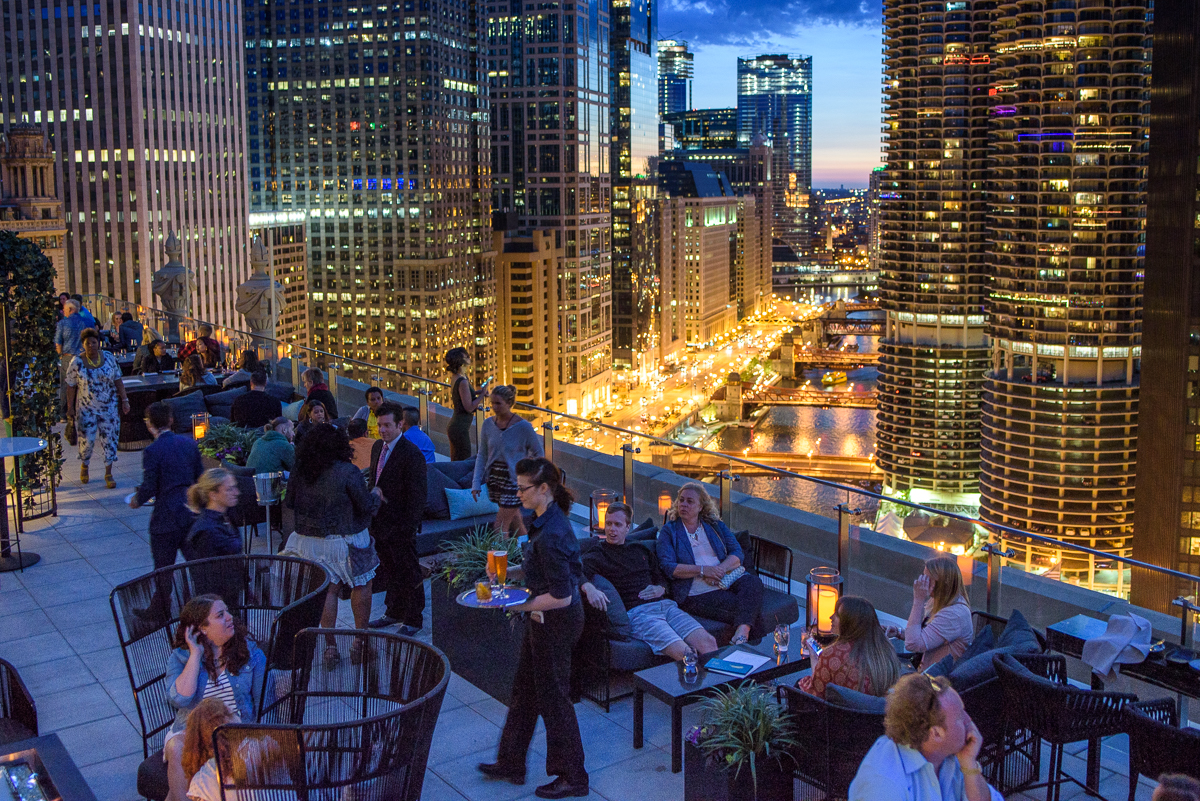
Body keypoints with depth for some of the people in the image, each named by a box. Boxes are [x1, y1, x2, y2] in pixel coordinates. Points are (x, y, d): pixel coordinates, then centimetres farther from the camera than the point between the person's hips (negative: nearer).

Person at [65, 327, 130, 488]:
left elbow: (118, 380, 2)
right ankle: (84, 466, 31)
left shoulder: (109, 357, -3)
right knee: (87, 440, 1)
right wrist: (70, 407, -3)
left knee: (109, 439, 2)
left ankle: (108, 474, 12)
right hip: (86, 408, -1)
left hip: (109, 407, 1)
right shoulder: (77, 362, -7)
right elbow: (71, 386, -2)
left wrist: (124, 400, 0)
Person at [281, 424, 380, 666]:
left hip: (310, 540, 4)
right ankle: (360, 644, 19)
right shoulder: (348, 472, -18)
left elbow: (289, 503, 8)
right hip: (345, 540, -4)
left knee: (329, 590, 13)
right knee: (361, 586, 13)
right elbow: (366, 506, -13)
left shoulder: (299, 472, -3)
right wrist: (377, 498, 9)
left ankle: (330, 647, 13)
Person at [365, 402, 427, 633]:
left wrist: (408, 528, -20)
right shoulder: (377, 447, 7)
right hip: (380, 522, 8)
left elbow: (417, 496, -18)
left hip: (400, 527, -8)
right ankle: (394, 612, 37)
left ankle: (413, 620, 19)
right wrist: (374, 489, 3)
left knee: (409, 573, 6)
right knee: (389, 570, 21)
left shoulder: (412, 454, -18)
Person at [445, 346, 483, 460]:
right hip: (460, 427, -10)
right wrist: (482, 394, -13)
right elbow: (469, 407, -20)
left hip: (455, 425, 10)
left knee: (455, 463, 15)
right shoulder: (462, 381, -20)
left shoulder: (455, 378, 8)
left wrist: (477, 392, 14)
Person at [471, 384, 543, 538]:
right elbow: (482, 456, 5)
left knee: (501, 526, -7)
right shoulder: (488, 424, 0)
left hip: (514, 479, -5)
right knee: (515, 521, 15)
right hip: (494, 478, 5)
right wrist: (476, 483, 0)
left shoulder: (523, 426, -13)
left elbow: (538, 453, -2)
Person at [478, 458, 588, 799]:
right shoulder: (548, 520, 2)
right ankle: (510, 764, 37)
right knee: (524, 690, 21)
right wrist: (508, 571, 7)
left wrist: (520, 606, -18)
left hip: (555, 622, -10)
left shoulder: (549, 534, -28)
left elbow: (561, 596, -27)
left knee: (553, 697, 6)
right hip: (545, 620, 10)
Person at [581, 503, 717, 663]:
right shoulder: (596, 556, 7)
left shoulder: (640, 550, 25)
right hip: (637, 612, -6)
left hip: (665, 604, 6)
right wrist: (589, 589, -36)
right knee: (683, 652, -28)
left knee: (708, 642, -15)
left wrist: (660, 588, 8)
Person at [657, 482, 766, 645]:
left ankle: (742, 632, -48)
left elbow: (738, 554, 8)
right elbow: (668, 567, -4)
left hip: (728, 581, 4)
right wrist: (702, 570, -16)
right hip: (696, 593, -3)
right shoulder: (668, 531, 10)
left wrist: (720, 570, -13)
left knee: (752, 581, -32)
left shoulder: (716, 526, 19)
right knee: (739, 605, -32)